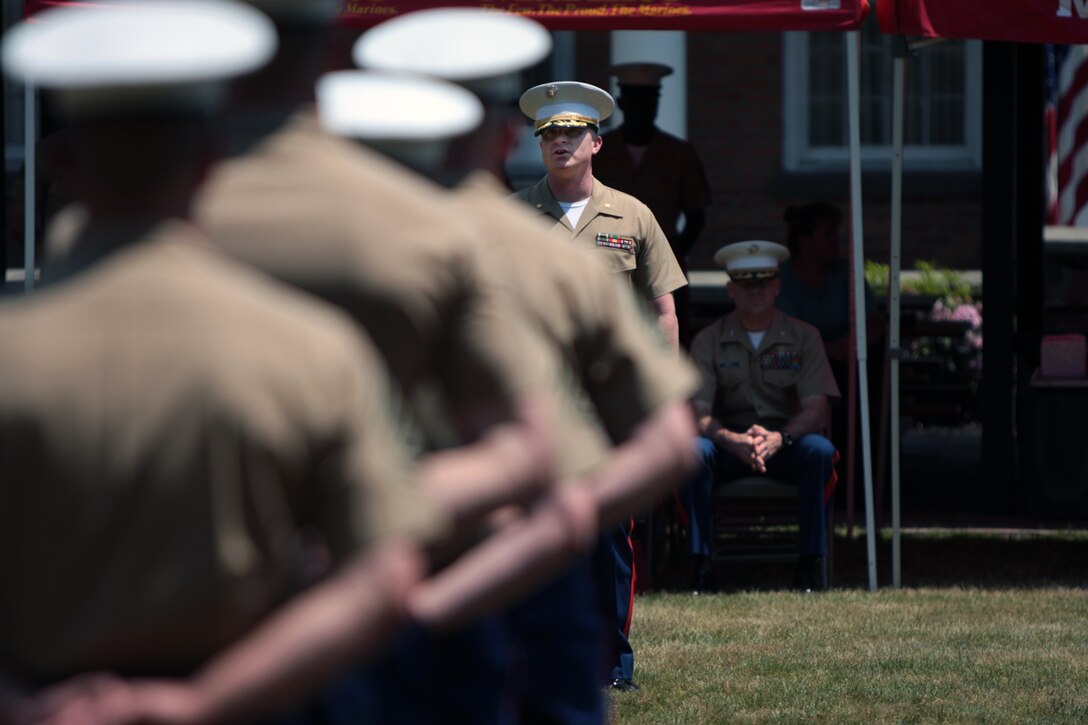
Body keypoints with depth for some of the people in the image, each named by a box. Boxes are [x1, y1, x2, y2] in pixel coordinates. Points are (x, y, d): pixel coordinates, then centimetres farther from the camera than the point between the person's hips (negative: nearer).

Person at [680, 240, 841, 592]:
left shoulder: (803, 336, 1)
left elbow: (816, 408, -9)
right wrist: (735, 441, -30)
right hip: (729, 444, 0)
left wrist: (778, 439, -30)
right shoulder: (709, 341, 1)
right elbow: (699, 415, -8)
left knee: (820, 450, -33)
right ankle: (700, 564, -28)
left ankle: (808, 568, -27)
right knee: (693, 449, -32)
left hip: (787, 444, 0)